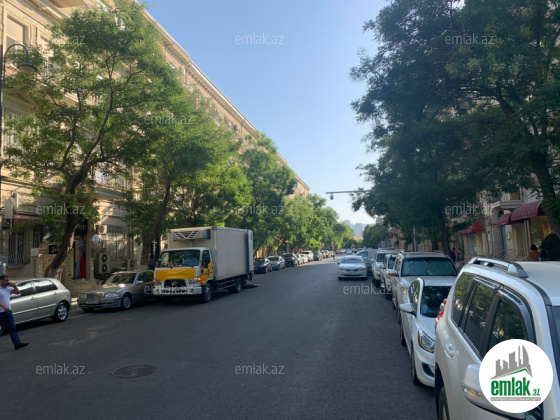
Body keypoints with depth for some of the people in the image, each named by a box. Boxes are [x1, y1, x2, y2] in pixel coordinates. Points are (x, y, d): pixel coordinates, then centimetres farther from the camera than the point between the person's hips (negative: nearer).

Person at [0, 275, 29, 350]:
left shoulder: (8, 288, 9)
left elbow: (17, 292, 16)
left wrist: (14, 286, 0)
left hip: (8, 311, 6)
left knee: (12, 328, 0)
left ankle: (17, 344, -4)